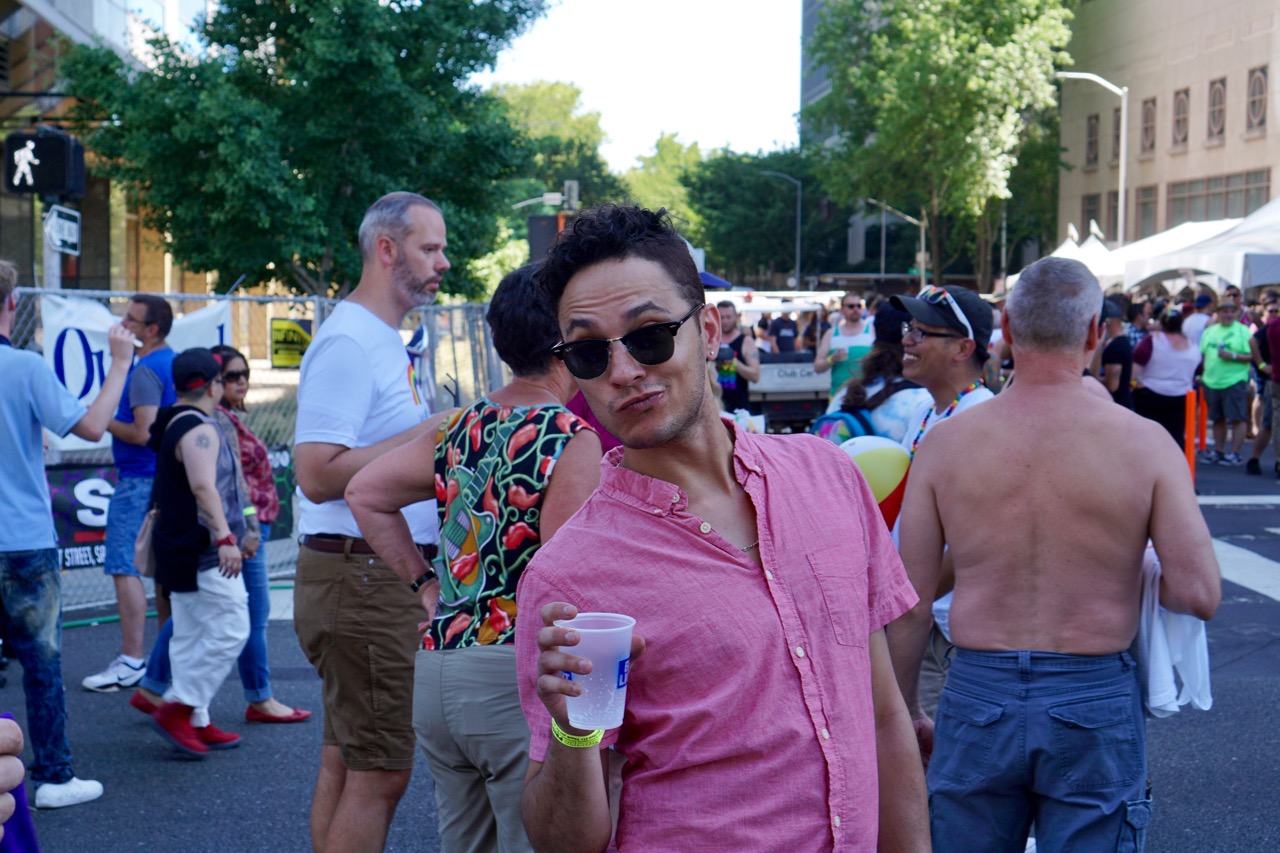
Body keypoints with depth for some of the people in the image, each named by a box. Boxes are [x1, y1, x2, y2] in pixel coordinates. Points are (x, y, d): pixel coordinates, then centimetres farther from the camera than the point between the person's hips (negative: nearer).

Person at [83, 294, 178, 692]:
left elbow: (142, 433, -23)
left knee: (125, 569, -9)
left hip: (140, 481, -10)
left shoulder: (146, 372, -16)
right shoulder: (175, 363, 13)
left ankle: (131, 662, -11)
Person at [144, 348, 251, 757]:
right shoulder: (199, 428, -16)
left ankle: (195, 723, 15)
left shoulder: (173, 424, 17)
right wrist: (225, 538, -37)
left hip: (179, 548, 11)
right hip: (204, 553, -11)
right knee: (229, 631, -9)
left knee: (190, 636, 11)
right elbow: (203, 487, -30)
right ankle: (177, 708, -8)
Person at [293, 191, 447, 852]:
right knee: (379, 773, -7)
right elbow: (318, 473, -23)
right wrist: (428, 433, -19)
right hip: (362, 580, -10)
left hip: (382, 577, 10)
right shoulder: (348, 342, -14)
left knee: (345, 762, 14)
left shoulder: (383, 340, 17)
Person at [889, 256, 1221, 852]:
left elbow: (910, 607, 0)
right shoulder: (1143, 442, -8)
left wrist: (907, 715, 13)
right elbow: (1200, 594, -11)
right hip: (1096, 702, -1)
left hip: (977, 697, 1)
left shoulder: (945, 444, -4)